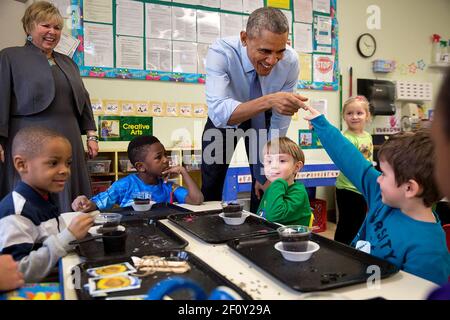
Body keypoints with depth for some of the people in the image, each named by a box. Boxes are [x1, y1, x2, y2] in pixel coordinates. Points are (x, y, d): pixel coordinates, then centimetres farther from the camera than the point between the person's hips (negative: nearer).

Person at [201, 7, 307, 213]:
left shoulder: (290, 61, -27)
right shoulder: (220, 52, -34)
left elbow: (280, 122, -19)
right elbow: (218, 112, -47)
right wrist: (268, 101, -62)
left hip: (261, 118, 1)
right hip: (225, 118, -1)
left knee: (265, 185, -3)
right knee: (211, 183, 3)